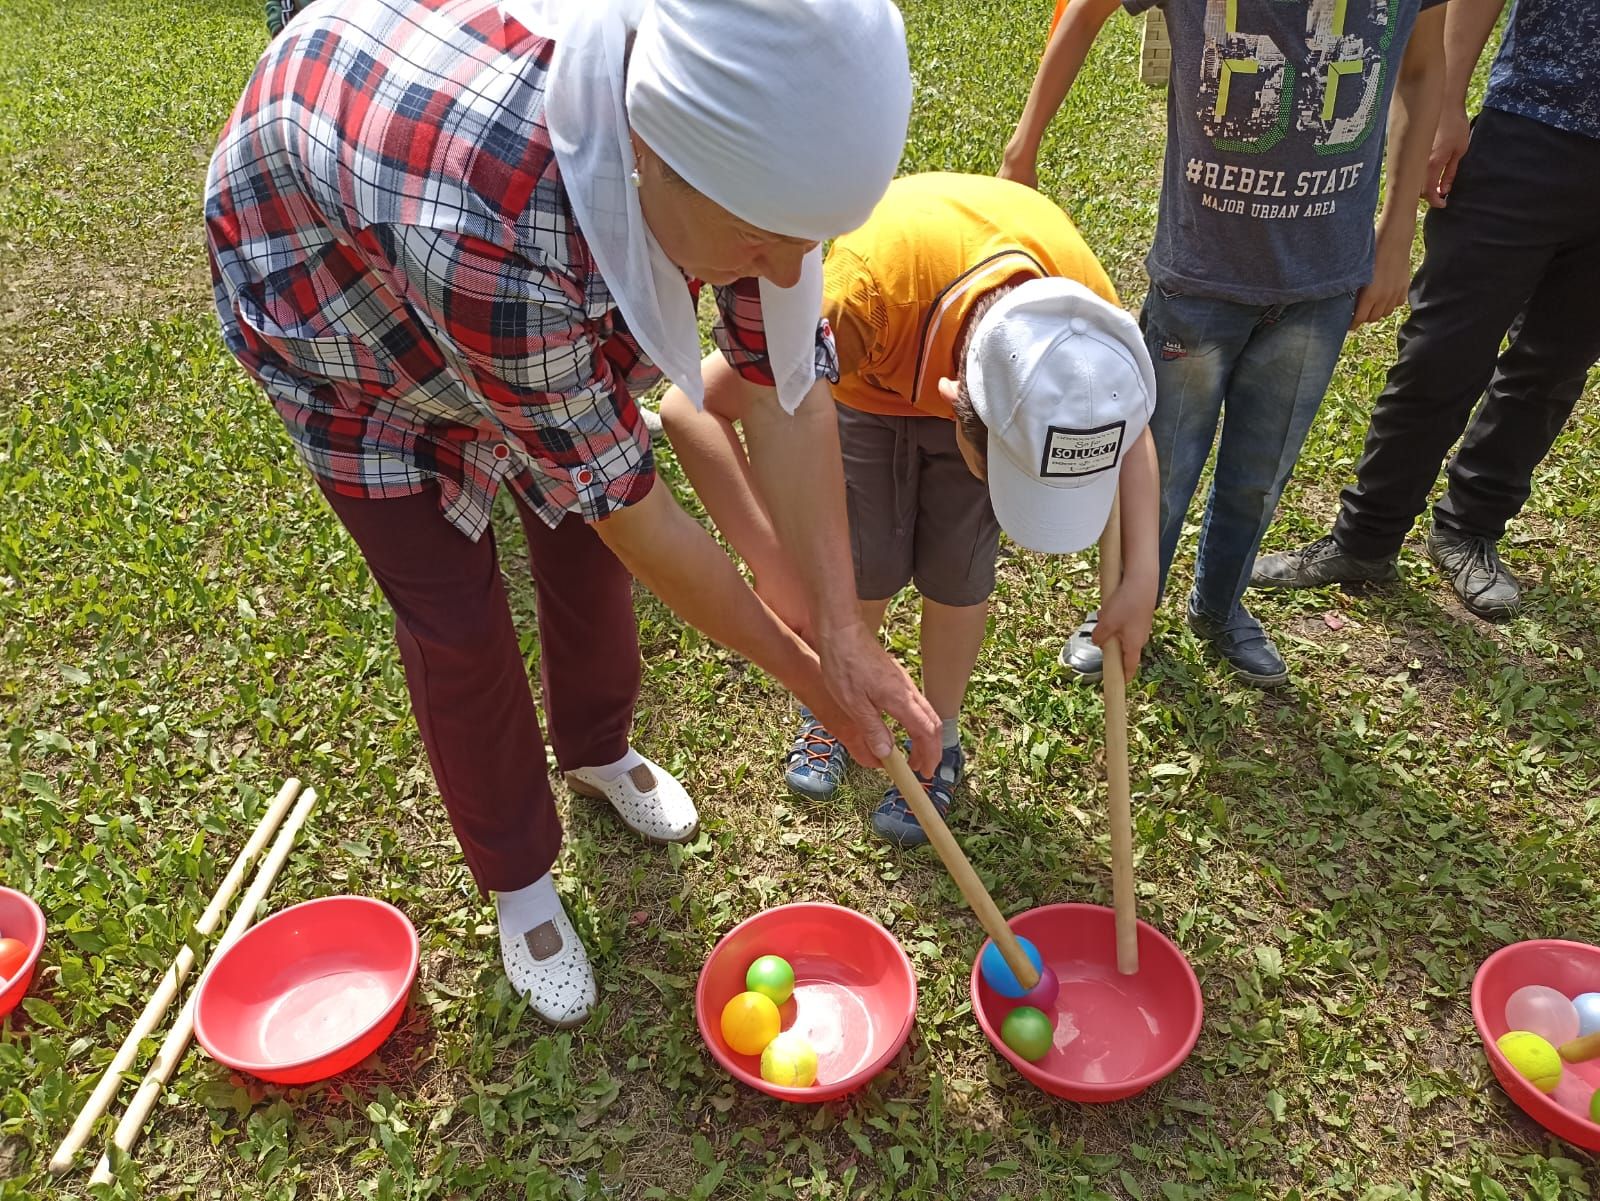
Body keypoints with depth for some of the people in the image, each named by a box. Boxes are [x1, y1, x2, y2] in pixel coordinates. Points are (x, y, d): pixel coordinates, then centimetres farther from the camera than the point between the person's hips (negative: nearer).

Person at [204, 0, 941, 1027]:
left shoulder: (739, 101, -31)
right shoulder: (490, 228, -47)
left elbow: (791, 377, -21)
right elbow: (635, 513, -35)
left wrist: (844, 625, -25)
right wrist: (807, 675, -22)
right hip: (333, 280, -4)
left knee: (585, 534, 10)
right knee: (455, 614, -1)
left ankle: (597, 750, 41)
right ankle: (519, 883, 24)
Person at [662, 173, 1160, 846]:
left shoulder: (1086, 310, -36)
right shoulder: (866, 298, -47)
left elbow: (1131, 431, -12)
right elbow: (690, 408, -42)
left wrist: (1141, 578, -18)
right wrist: (773, 566, -47)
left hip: (981, 374, 2)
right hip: (866, 388, -1)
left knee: (957, 576, 0)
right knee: (868, 575, 1)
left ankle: (939, 738, 26)